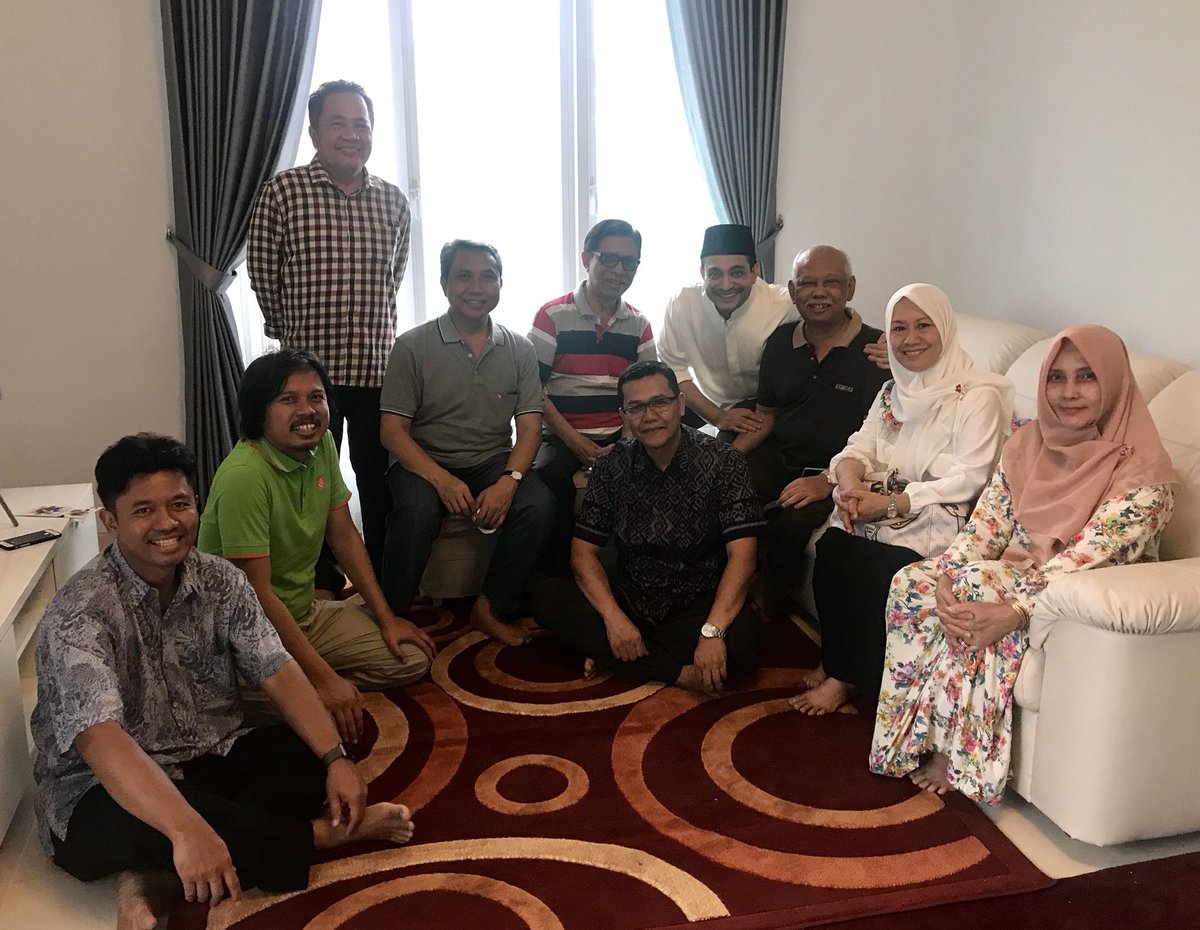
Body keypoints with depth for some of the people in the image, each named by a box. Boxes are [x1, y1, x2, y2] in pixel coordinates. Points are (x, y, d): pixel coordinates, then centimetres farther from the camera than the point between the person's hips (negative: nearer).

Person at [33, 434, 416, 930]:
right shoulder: (80, 611, -22)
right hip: (102, 795, -6)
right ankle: (325, 833, -14)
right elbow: (100, 739, -36)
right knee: (161, 827, -39)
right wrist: (186, 830, -49)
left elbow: (278, 672, -8)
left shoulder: (220, 580, -3)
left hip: (208, 761, 6)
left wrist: (336, 758, -22)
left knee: (313, 751, -16)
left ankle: (158, 883, -25)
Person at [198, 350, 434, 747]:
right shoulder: (244, 476, -27)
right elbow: (258, 596, -26)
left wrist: (386, 617, 3)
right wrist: (323, 678, -25)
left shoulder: (321, 444, -2)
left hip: (305, 611, 8)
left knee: (412, 658, 1)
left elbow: (344, 536, 7)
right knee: (328, 718, -29)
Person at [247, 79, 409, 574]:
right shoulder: (282, 193, -6)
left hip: (378, 368, 3)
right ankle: (320, 590, 23)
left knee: (382, 487, 10)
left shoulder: (393, 201, 6)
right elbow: (262, 274, 0)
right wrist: (293, 334, 9)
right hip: (310, 367, -3)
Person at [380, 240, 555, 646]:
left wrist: (509, 479, -19)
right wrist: (443, 480, -23)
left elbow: (530, 427, 2)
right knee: (416, 509, -34)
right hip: (425, 463, -2)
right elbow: (392, 430, -7)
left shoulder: (519, 349, 6)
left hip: (493, 464, 3)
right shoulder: (412, 347, -2)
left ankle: (494, 608, -8)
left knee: (539, 503, -26)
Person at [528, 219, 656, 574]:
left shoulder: (638, 325, 12)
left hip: (620, 438, 3)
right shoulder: (553, 316, -1)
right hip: (562, 437, -3)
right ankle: (559, 575, -12)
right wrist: (575, 442, -13)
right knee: (547, 478, -33)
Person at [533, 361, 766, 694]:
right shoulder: (611, 466, -2)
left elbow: (741, 555, -18)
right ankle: (677, 673, -19)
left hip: (701, 604, -2)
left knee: (743, 637, -34)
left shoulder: (721, 460, -10)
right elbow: (584, 551, -4)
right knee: (547, 599, -19)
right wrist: (613, 617, -21)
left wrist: (713, 631, -31)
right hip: (630, 599, 3)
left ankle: (618, 658, -16)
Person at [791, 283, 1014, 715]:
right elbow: (859, 447, 8)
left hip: (941, 517, -6)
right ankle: (834, 661, -5)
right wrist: (851, 483, -18)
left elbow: (969, 479, -16)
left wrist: (891, 503, -23)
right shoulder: (893, 391, 15)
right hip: (882, 508, 6)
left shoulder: (978, 396, -8)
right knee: (831, 547, -23)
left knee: (877, 567, -29)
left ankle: (845, 678, -7)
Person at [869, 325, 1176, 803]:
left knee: (976, 589, -33)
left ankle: (956, 758, -17)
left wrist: (1014, 611, -35)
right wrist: (947, 575, -19)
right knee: (911, 582, -20)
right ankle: (914, 739, -13)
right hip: (1015, 572, 6)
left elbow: (1090, 557, -25)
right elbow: (988, 522, 0)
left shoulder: (1142, 469, -15)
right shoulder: (1028, 442, 5)